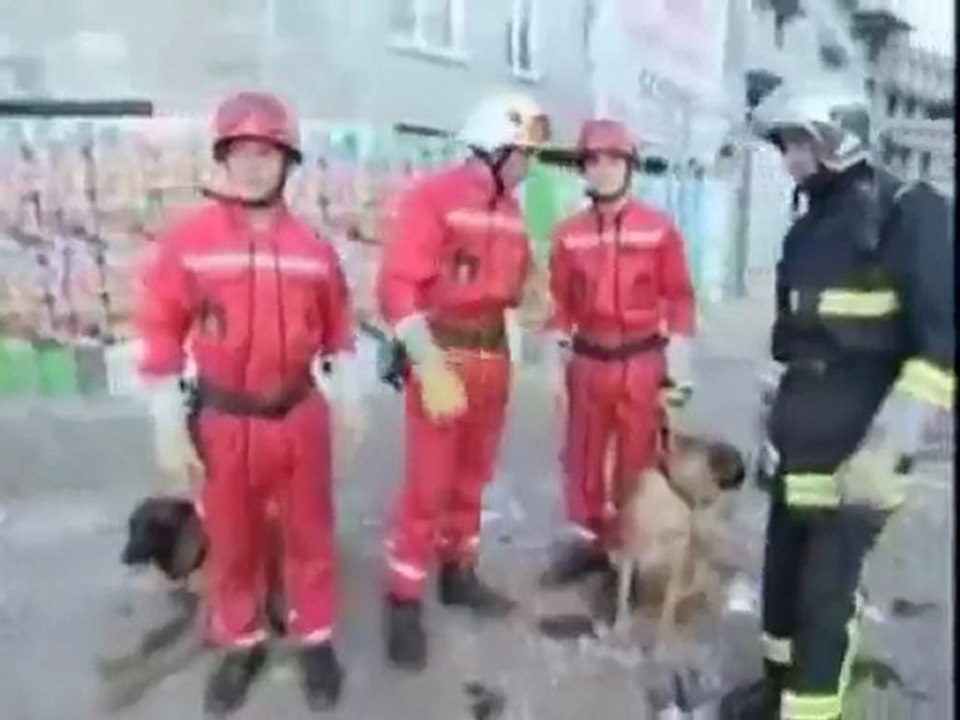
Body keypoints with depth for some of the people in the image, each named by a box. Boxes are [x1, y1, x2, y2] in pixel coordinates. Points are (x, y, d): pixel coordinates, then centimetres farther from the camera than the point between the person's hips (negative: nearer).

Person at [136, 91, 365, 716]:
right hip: (224, 421, -1)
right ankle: (242, 645, 36)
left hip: (301, 415, 1)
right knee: (232, 542, 14)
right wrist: (169, 430, -8)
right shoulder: (187, 240, -8)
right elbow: (161, 336, -6)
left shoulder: (313, 246, -1)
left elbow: (338, 329, 7)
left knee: (310, 533, 13)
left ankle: (316, 640, 33)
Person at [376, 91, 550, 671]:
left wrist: (511, 349, 16)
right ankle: (404, 604, 13)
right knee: (429, 485, -3)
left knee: (473, 476, 17)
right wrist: (430, 366, -25)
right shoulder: (432, 198, -13)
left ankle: (459, 574, 33)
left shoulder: (510, 210, 10)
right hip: (444, 354, -7)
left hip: (493, 354, 7)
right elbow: (398, 287, -20)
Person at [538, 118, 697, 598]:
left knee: (636, 462, 7)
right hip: (588, 360, 3)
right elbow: (560, 302, 7)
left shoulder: (660, 229, -4)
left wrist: (678, 364, -7)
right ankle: (588, 540, 29)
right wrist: (557, 361, 3)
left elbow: (679, 298, -2)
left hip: (642, 361, -2)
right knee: (581, 457, 11)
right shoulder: (568, 235, 3)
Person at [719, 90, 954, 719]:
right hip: (798, 445, 7)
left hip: (856, 455, -7)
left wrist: (885, 446, -23)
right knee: (784, 567, 16)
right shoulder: (809, 229, 12)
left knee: (827, 590, 1)